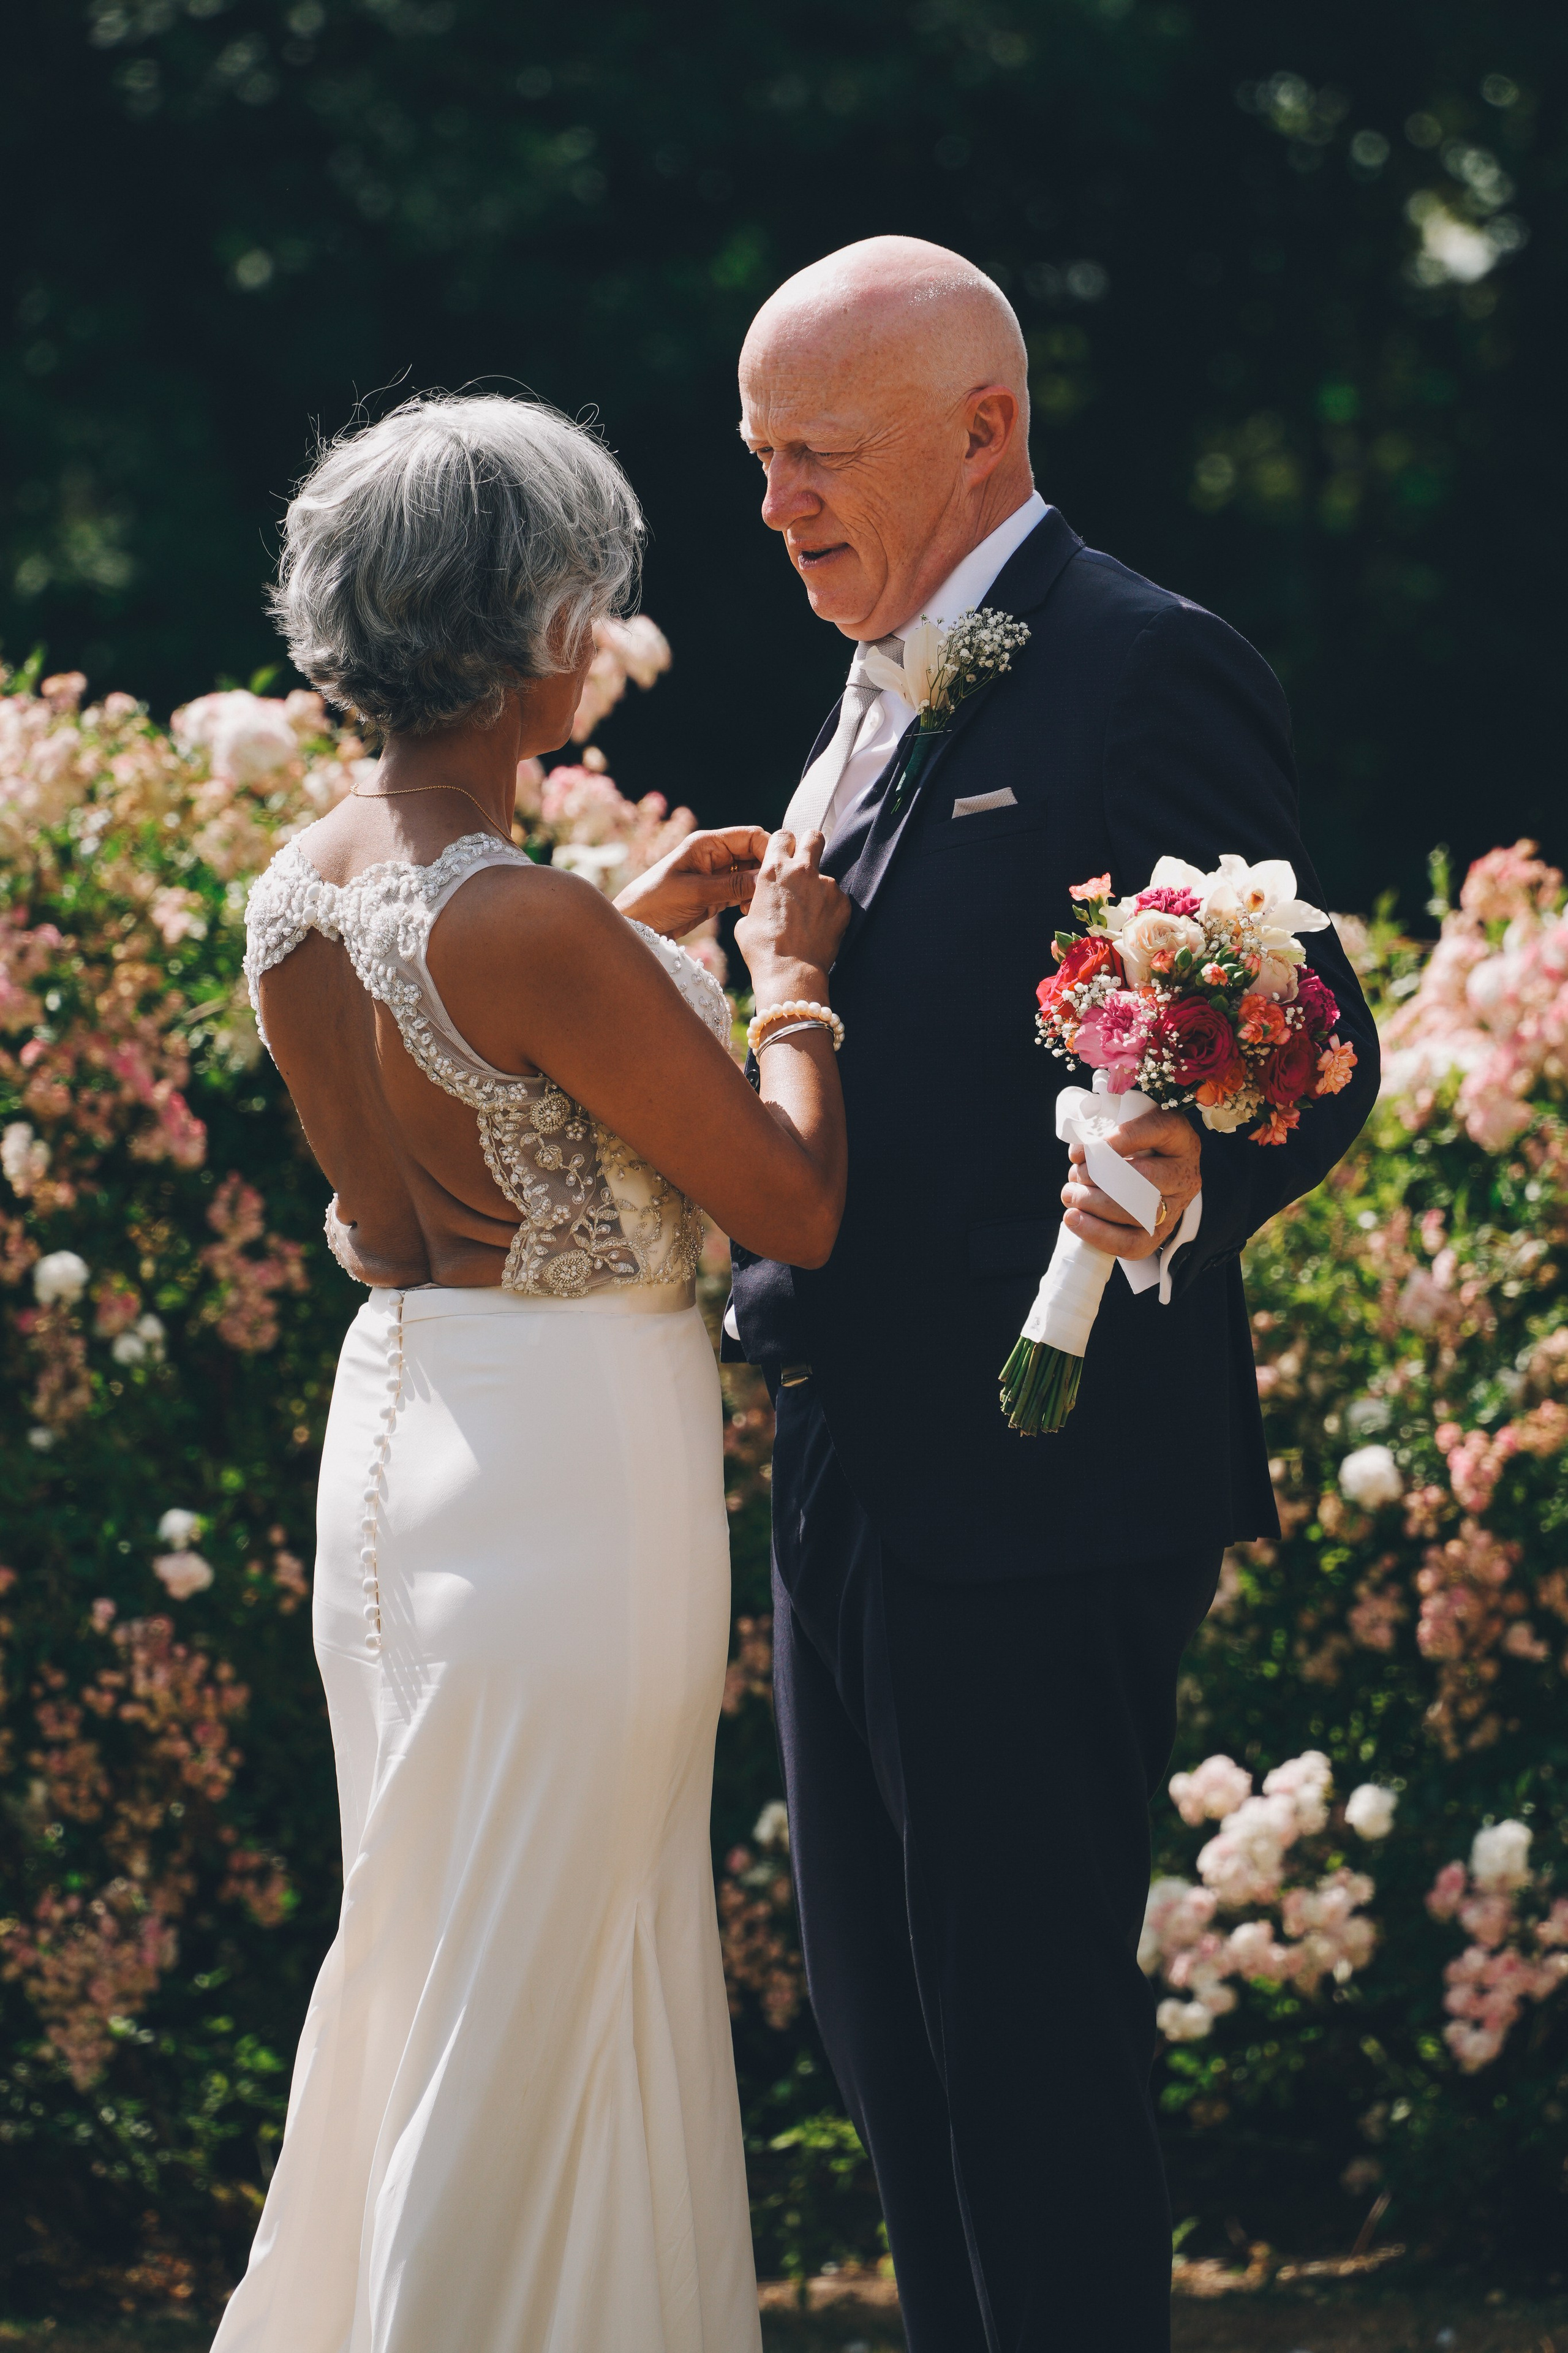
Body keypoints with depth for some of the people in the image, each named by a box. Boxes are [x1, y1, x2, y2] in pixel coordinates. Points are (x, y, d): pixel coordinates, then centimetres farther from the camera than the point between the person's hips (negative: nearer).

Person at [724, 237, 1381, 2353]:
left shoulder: (1143, 671, -12)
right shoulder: (886, 697, 16)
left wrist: (1185, 1180, -35)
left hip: (1038, 1493, -10)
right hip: (853, 1478, 10)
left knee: (1030, 2029, -5)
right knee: (884, 2019, 15)